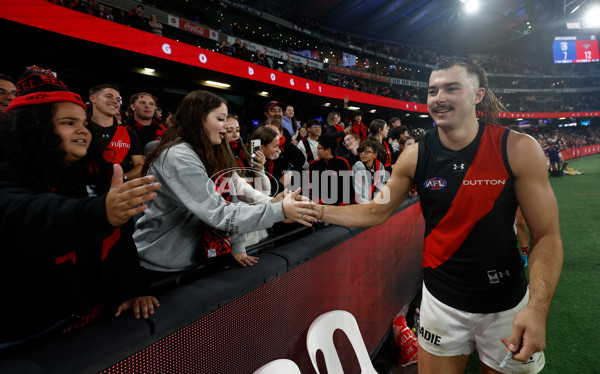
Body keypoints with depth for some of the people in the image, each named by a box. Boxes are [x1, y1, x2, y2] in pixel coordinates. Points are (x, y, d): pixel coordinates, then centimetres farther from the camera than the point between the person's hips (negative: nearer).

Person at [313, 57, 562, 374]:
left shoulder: (518, 149, -14)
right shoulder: (414, 157, -10)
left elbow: (546, 235, -11)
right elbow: (375, 212, -1)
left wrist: (538, 307, -23)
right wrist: (316, 210, -11)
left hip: (508, 305, 0)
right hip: (442, 299, 1)